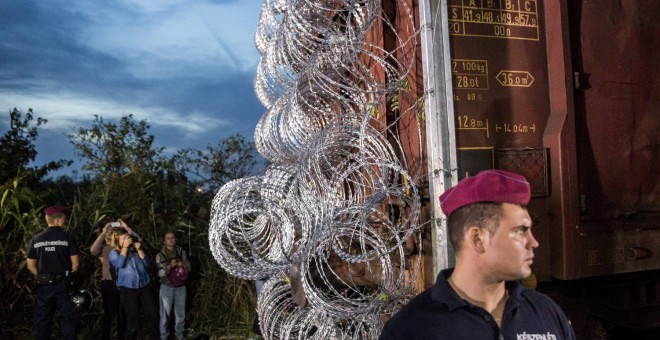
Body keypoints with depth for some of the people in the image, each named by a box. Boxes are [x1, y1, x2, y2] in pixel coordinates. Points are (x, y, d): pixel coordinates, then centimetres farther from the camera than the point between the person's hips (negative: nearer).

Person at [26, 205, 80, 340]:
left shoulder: (36, 239, 4)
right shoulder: (68, 238, -6)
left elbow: (31, 265, 6)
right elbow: (75, 264, -7)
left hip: (43, 285, 3)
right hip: (62, 285, -3)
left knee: (41, 320, 10)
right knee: (68, 319, 6)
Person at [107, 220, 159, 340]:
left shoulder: (135, 250, 13)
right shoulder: (113, 253, 5)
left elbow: (146, 263, 7)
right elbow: (119, 264, -15)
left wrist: (139, 249, -3)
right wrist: (125, 247, -12)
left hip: (144, 287, 4)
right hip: (128, 289, -4)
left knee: (153, 316, 6)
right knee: (133, 321, -1)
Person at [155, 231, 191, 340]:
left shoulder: (182, 252, 3)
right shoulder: (160, 255, -5)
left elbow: (188, 267, 1)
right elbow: (160, 273, -13)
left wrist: (180, 264, -18)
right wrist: (170, 266, -30)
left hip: (180, 287, 3)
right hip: (167, 288, -2)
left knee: (180, 314, 12)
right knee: (165, 314, 5)